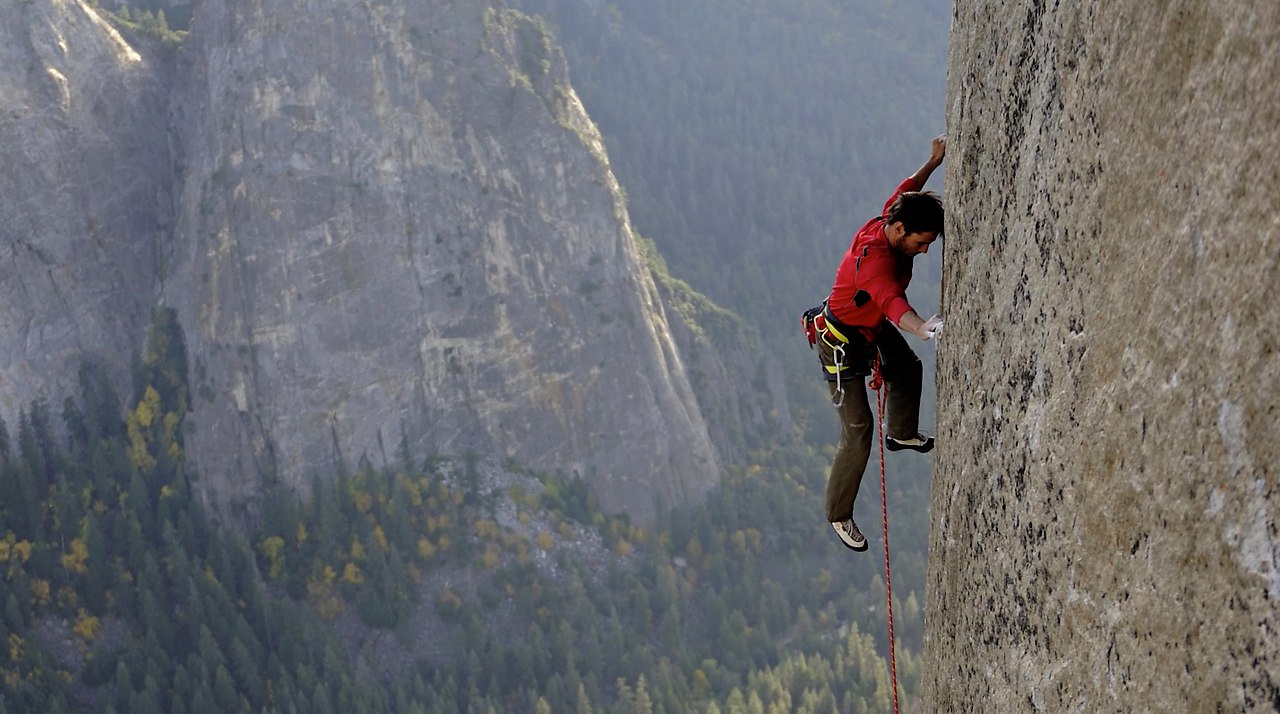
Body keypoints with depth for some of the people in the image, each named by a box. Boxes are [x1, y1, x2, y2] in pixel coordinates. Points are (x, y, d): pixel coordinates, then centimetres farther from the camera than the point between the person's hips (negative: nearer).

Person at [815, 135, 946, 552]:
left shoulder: (887, 222, -14)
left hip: (874, 329, 10)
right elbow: (890, 299, -60)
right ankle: (839, 514, 7)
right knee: (858, 430, -9)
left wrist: (934, 162, 16)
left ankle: (902, 434, 62)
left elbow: (905, 191, 9)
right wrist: (921, 328, -77)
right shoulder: (874, 258, -40)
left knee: (908, 370, 33)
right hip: (842, 342, -10)